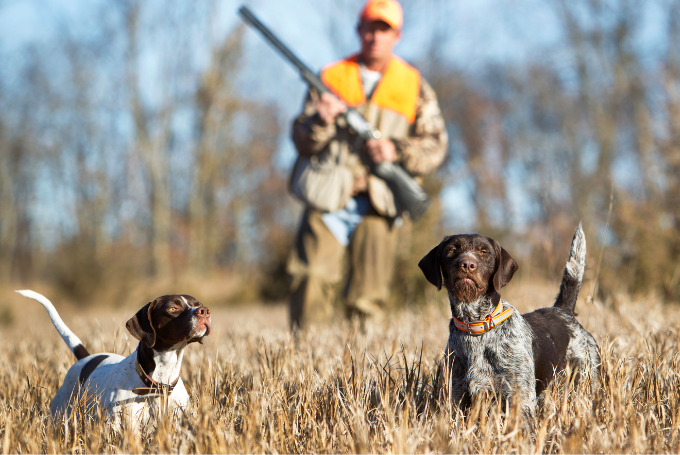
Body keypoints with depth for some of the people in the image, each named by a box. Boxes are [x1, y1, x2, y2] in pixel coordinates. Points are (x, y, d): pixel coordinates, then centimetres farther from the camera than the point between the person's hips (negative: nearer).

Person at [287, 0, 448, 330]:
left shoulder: (414, 86, 11)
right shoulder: (330, 78, 11)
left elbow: (435, 146, 7)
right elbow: (302, 143, 7)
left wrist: (397, 151, -10)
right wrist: (320, 122, -15)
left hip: (377, 204, 0)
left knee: (368, 302, -1)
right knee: (311, 284, -13)